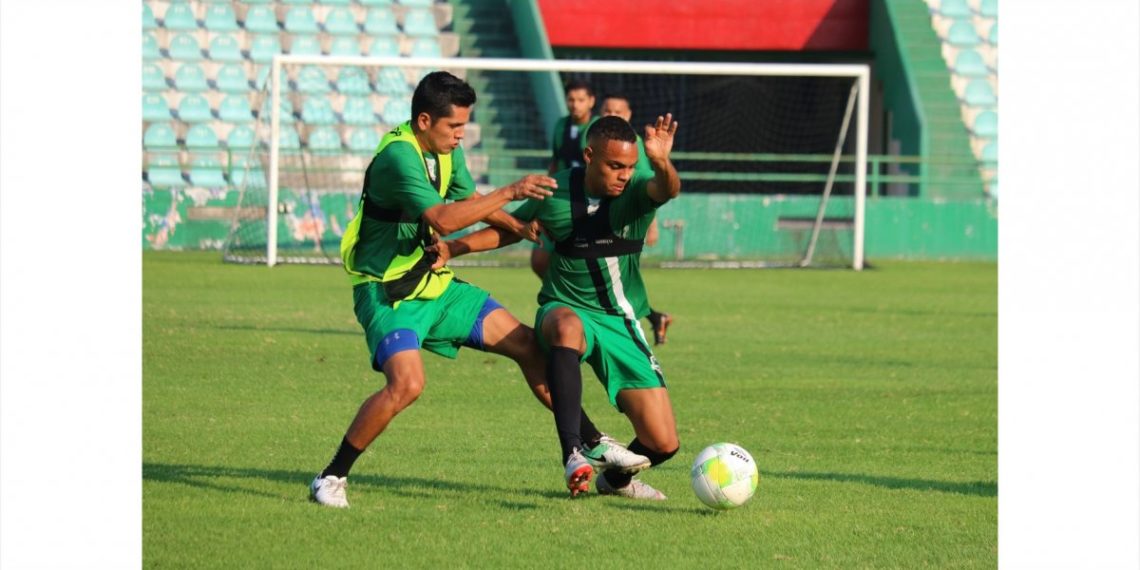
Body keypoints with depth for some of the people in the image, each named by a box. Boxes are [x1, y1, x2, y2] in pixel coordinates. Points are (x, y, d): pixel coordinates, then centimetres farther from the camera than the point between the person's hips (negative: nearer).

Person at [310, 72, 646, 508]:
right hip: (389, 293, -9)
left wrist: (518, 227, 6)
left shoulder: (446, 150, 5)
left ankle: (592, 444, 19)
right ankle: (330, 478, -14)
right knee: (407, 383, -29)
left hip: (436, 284, 9)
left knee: (529, 346, 6)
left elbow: (469, 200, 22)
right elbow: (443, 218, -34)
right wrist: (510, 193, -32)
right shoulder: (398, 155, -24)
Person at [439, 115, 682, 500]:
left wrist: (662, 163, -56)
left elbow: (667, 190, -33)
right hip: (564, 308, -1)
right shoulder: (555, 193, -5)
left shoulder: (636, 190, -9)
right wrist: (455, 247, 1)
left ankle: (616, 478, 32)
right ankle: (573, 454, -47)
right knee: (568, 327, -43)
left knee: (663, 444, -5)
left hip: (622, 323, 1)